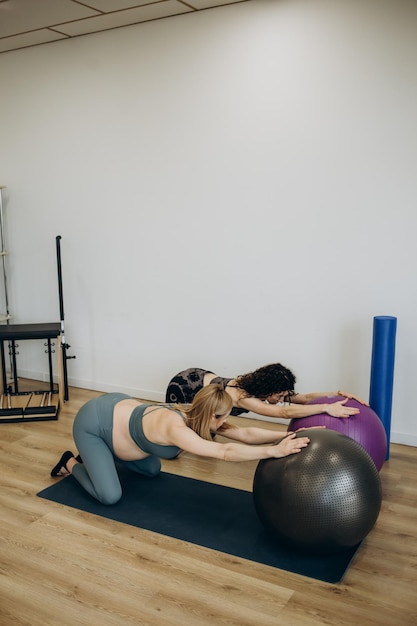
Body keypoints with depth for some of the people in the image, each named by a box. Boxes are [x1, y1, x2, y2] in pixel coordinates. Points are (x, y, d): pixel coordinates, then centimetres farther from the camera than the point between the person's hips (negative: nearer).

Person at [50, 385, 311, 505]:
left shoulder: (195, 416, -13)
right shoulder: (175, 428, -38)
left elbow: (245, 433, -17)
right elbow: (226, 452, -48)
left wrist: (285, 436, -27)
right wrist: (275, 451, -50)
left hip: (117, 406, 8)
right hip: (93, 423, -8)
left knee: (152, 470, 17)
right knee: (110, 496, -11)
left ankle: (94, 456, 30)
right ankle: (71, 463, 14)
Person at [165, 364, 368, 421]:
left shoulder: (257, 385, -21)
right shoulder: (241, 396, -42)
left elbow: (304, 397, -24)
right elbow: (285, 412, -56)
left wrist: (337, 393, -36)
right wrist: (327, 408, -62)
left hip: (203, 378, 7)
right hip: (184, 385, -7)